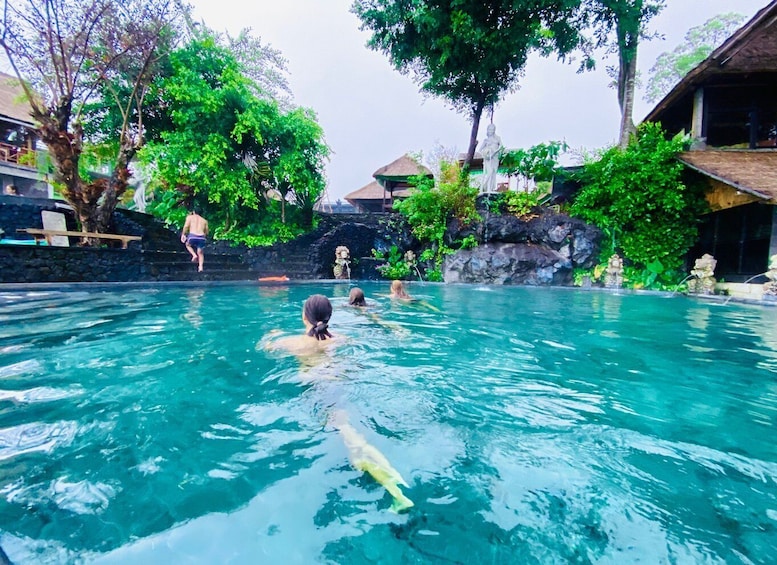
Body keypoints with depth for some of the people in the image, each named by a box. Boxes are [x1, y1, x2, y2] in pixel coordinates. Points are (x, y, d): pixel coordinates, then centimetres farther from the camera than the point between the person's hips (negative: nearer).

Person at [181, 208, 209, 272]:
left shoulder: (190, 217, 14)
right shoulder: (204, 220, 22)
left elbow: (186, 226, -1)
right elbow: (206, 232, 19)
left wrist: (183, 234, 6)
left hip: (192, 236, -2)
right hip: (201, 238, 2)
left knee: (188, 245, 31)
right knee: (200, 253, 17)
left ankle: (194, 255, 9)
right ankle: (200, 267, -1)